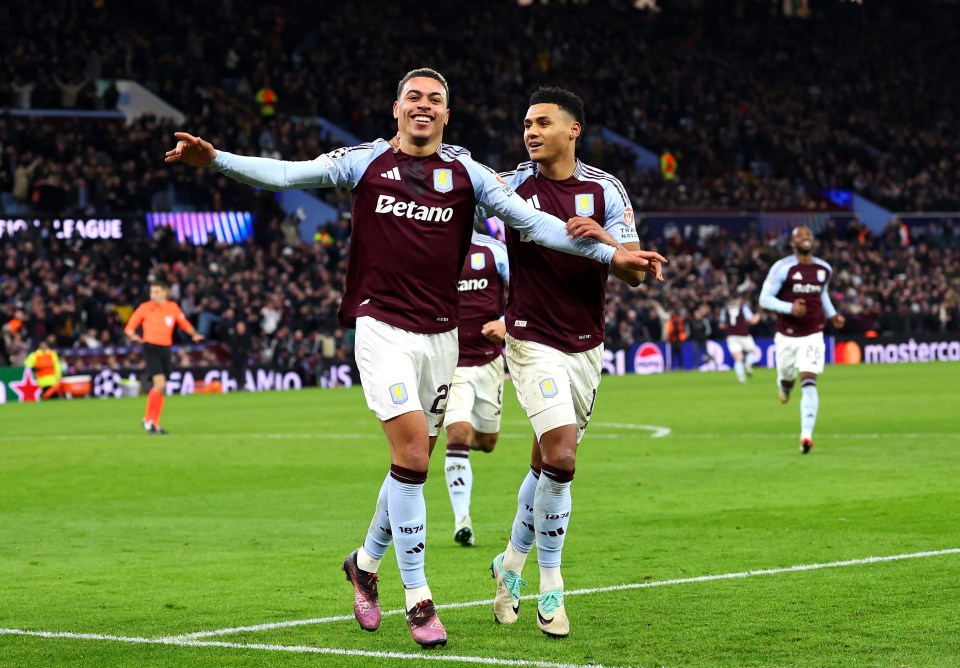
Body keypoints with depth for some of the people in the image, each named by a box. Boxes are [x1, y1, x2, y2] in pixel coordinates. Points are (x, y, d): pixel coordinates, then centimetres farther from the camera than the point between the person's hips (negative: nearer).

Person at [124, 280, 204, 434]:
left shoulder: (173, 308, 5)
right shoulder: (145, 307, -4)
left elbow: (184, 324, 18)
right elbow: (129, 327, 0)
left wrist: (194, 334, -1)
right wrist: (133, 336, -22)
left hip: (165, 350, 4)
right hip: (151, 348, -4)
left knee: (161, 388, 9)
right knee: (160, 384, -19)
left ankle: (154, 423, 23)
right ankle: (148, 420, -5)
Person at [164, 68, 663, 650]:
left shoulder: (466, 172, 7)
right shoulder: (365, 162, 3)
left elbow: (529, 219, 3)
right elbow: (286, 174, -2)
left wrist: (608, 253, -5)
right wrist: (214, 159, -15)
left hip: (441, 335, 3)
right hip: (382, 328, -3)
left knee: (414, 464, 9)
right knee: (411, 453, -16)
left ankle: (366, 562, 35)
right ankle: (418, 598, -7)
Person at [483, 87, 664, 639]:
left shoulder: (606, 190, 0)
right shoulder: (512, 185, -4)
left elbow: (635, 273, -5)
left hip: (587, 345, 3)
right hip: (534, 341, -3)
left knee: (547, 463, 9)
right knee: (560, 458, -17)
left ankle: (512, 563, 32)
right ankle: (550, 587, -4)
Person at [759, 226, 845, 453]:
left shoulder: (824, 270, 6)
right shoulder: (782, 268, -10)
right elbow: (765, 299, -10)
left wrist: (832, 315, 10)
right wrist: (789, 308, -25)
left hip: (813, 336, 2)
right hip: (787, 336, -1)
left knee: (809, 383, -14)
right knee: (788, 379, 13)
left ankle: (806, 434, -18)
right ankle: (783, 384, 55)